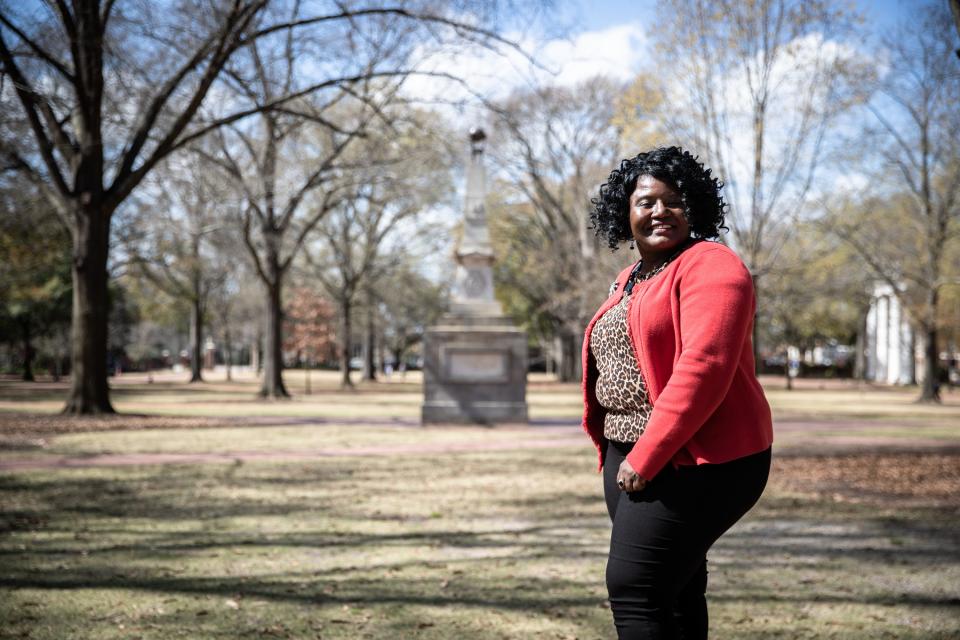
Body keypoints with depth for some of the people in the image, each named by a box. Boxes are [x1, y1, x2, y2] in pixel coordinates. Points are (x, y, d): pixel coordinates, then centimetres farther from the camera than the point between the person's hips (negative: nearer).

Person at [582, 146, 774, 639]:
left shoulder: (709, 267, -9)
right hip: (629, 459, 9)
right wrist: (615, 453, 10)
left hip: (698, 460, -9)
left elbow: (703, 368, -21)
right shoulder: (629, 280, 19)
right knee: (674, 589, 13)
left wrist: (646, 458, -22)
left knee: (633, 587, -14)